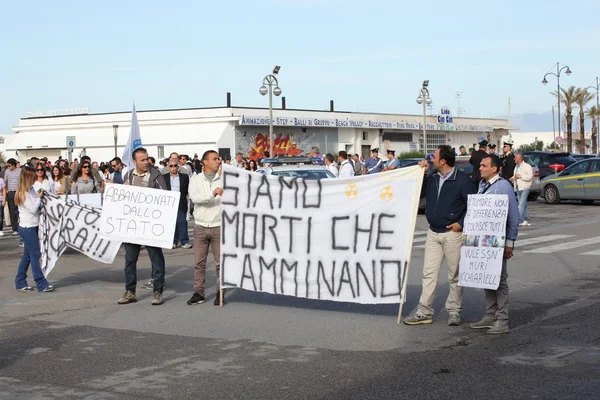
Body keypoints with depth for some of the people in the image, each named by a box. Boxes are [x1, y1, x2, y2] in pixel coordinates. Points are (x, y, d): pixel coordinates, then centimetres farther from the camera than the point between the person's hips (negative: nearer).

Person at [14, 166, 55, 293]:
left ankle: (20, 283, 19)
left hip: (31, 227, 9)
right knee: (35, 254, -5)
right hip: (27, 228, -9)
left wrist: (40, 196, 0)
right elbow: (33, 209, -18)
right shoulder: (23, 193, -15)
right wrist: (39, 197, -7)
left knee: (27, 256, 12)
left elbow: (38, 207, 13)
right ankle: (41, 284, -2)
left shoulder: (31, 190, 10)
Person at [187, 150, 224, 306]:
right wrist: (212, 193, -26)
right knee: (199, 262, 6)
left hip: (218, 227, -1)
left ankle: (220, 293, 10)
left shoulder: (223, 178, 3)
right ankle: (198, 293, 14)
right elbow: (194, 197, -13)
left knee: (220, 262, 2)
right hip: (200, 227, 1)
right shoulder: (196, 179, 4)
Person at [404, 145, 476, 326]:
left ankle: (454, 311, 14)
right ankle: (425, 312, 7)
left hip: (453, 233, -6)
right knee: (429, 272, 4)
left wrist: (461, 223, -13)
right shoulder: (433, 179, 9)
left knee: (454, 275, 5)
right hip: (433, 233, 6)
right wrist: (422, 173, 5)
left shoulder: (462, 179, -10)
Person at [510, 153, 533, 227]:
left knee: (521, 204, -14)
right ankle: (527, 220, 15)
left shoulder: (527, 166, -9)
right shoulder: (516, 166, 18)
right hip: (518, 188, 9)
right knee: (523, 205, 10)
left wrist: (520, 176, -18)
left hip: (524, 188, -9)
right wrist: (513, 178, 9)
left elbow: (530, 176, -17)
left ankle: (519, 220, -18)